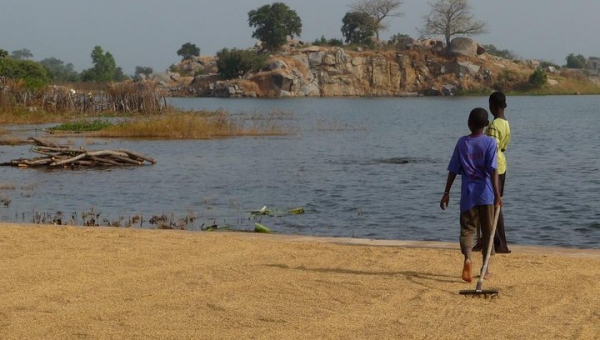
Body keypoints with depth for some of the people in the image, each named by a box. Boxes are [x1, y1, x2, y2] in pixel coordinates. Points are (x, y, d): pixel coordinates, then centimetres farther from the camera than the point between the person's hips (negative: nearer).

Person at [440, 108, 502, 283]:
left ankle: (467, 257, -24)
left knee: (467, 229, 5)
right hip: (486, 193, -1)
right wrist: (497, 194, -18)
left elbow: (453, 171, 2)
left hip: (468, 194, 1)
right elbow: (493, 170, -15)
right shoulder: (490, 142, -5)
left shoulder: (462, 142, 1)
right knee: (487, 231, 12)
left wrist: (446, 193, 8)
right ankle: (485, 269, 16)